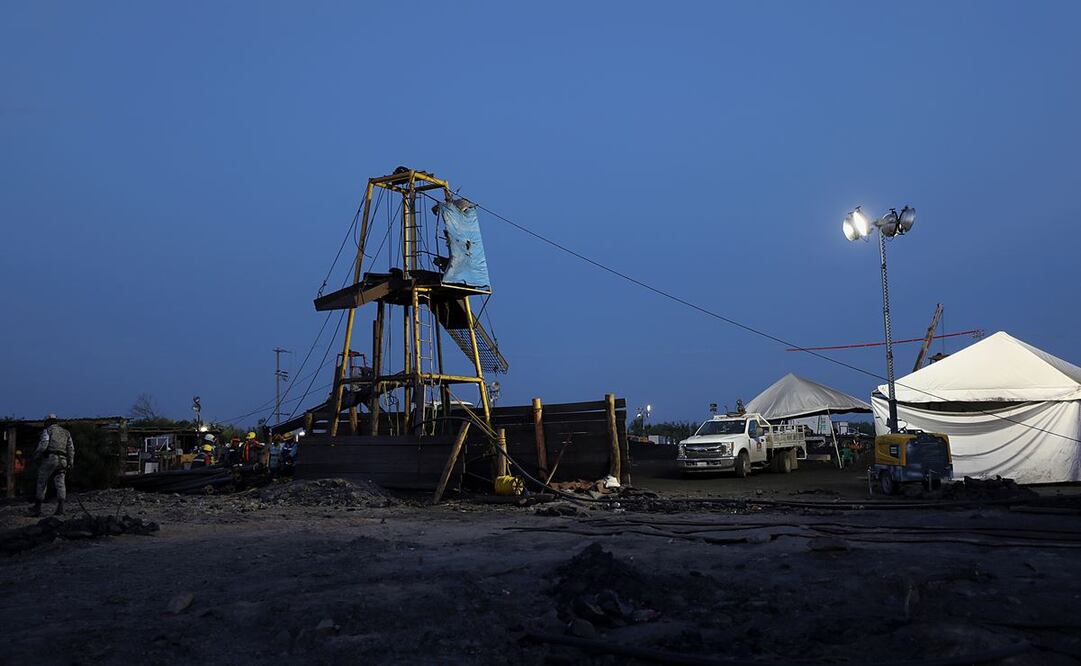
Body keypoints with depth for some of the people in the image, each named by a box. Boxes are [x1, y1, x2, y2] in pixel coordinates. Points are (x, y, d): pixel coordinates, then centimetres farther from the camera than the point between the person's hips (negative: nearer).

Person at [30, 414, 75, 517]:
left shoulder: (47, 431, 4)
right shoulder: (66, 433, 20)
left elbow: (43, 445, -10)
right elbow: (71, 449, 14)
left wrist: (36, 457, 2)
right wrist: (70, 464, 14)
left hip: (49, 458, -4)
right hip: (62, 461, 4)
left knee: (42, 484, 3)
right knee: (60, 484, -1)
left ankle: (37, 508, 3)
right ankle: (60, 508, -12)